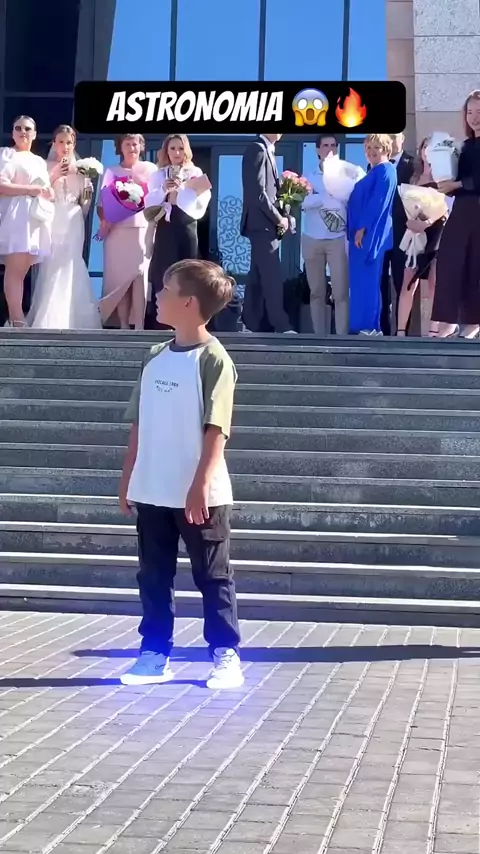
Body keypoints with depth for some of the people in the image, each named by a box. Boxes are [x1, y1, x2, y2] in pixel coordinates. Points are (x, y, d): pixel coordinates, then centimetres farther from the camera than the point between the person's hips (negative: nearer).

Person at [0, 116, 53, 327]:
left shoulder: (40, 161, 25)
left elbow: (44, 190, 33)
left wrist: (47, 192, 10)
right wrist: (30, 189, -14)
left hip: (36, 217, 8)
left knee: (22, 271, 3)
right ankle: (17, 322, -21)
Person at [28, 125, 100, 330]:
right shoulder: (46, 166, 5)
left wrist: (88, 192, -2)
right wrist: (54, 176, -11)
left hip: (73, 224, 2)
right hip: (53, 222, -2)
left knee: (69, 268, -4)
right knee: (52, 268, -8)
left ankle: (70, 319, 0)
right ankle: (47, 320, -4)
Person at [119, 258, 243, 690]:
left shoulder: (213, 359, -12)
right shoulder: (156, 356, 9)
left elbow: (216, 430, -16)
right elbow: (140, 424, 13)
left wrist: (200, 486, -21)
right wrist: (128, 480, 12)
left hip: (199, 495, -6)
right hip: (153, 492, 7)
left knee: (212, 576, 4)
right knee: (154, 577, 11)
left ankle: (226, 655, 14)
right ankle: (155, 653, 20)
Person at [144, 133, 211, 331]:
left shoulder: (196, 173, 8)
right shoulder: (159, 174, 10)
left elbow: (201, 202, -5)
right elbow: (149, 203, -1)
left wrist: (181, 190, -13)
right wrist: (164, 190, -17)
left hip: (187, 229, 0)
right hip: (165, 229, 0)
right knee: (162, 276, -4)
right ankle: (159, 324, -2)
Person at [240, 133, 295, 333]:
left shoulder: (266, 151, 17)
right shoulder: (257, 149, -13)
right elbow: (257, 192, -19)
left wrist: (279, 217, 5)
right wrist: (279, 218, -13)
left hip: (265, 224, 9)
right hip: (262, 224, -9)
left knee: (258, 279, 10)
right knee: (273, 279, -8)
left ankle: (254, 325, 12)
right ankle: (281, 327, -6)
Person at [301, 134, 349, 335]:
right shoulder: (309, 177, 10)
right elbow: (303, 201, -8)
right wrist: (327, 198, -18)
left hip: (338, 239, -3)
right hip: (312, 240, 3)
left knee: (340, 292, -7)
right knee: (317, 291, 7)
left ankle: (342, 336, -7)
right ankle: (320, 336, 12)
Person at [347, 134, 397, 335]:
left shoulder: (385, 170, -8)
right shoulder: (373, 172, 22)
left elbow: (378, 202, -17)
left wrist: (362, 228, -20)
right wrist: (357, 230, 14)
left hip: (370, 233, -10)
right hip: (363, 232, 10)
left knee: (367, 280, -10)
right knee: (361, 281, 7)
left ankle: (369, 327, -10)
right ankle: (362, 326, 8)